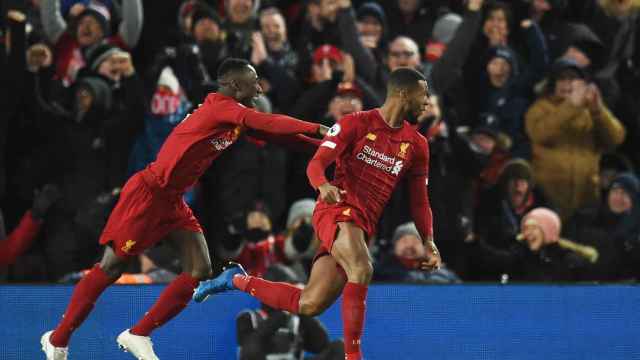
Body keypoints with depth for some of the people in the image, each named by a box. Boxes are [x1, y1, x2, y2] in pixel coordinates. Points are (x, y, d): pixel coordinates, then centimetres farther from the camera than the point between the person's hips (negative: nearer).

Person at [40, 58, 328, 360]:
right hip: (147, 193, -9)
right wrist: (317, 128, -27)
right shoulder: (220, 107, -17)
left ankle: (138, 335, 4)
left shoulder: (233, 115, 9)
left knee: (200, 272, -2)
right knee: (111, 268, -2)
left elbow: (269, 131, 13)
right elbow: (267, 124, -28)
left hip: (172, 200, 9)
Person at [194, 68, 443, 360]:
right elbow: (316, 163, -8)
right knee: (361, 270, -34)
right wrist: (322, 184, -32)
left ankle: (238, 281, 22)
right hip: (337, 208, -6)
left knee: (308, 305, 0)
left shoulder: (416, 144, 12)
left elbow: (419, 201, 17)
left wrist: (428, 242, 2)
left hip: (364, 227, 6)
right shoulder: (356, 124, -2)